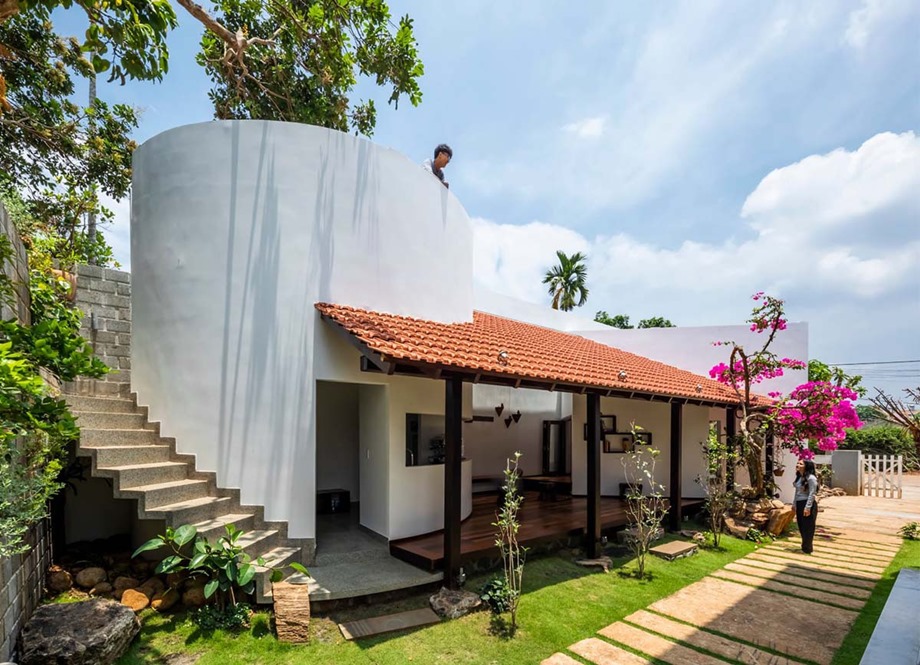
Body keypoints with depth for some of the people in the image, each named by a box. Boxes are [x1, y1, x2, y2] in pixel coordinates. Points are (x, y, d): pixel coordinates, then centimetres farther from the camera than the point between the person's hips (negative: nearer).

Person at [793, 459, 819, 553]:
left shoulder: (811, 478, -15)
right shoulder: (799, 477, 11)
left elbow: (812, 494, -18)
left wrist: (808, 507, -20)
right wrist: (794, 505, 17)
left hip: (808, 504, -9)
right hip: (799, 504, 9)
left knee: (807, 527, 1)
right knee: (801, 527, 15)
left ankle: (807, 548, 11)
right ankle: (805, 546, 26)